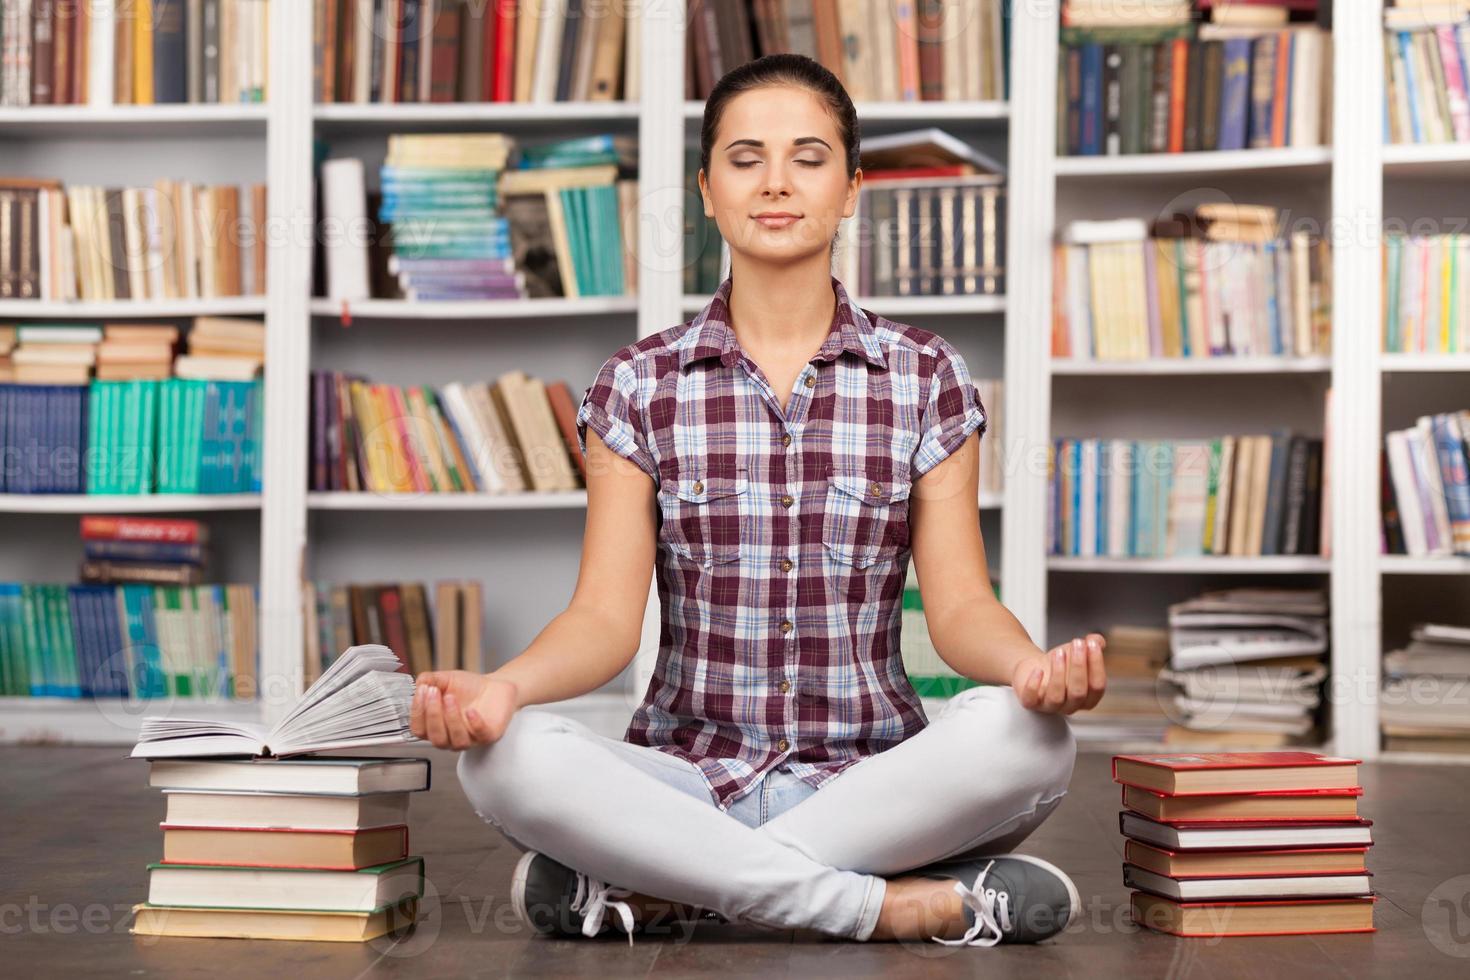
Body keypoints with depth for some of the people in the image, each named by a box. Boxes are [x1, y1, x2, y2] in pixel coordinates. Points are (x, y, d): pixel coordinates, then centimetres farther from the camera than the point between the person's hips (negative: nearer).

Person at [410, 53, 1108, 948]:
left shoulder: (926, 379, 6)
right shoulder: (640, 386, 6)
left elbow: (959, 605, 0)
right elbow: (607, 617, -1)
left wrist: (1034, 666, -24)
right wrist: (503, 684, -23)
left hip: (872, 776, 1)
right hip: (689, 772, 0)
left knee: (1027, 736, -32)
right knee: (509, 757, -31)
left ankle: (647, 891, -21)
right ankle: (905, 903, -24)